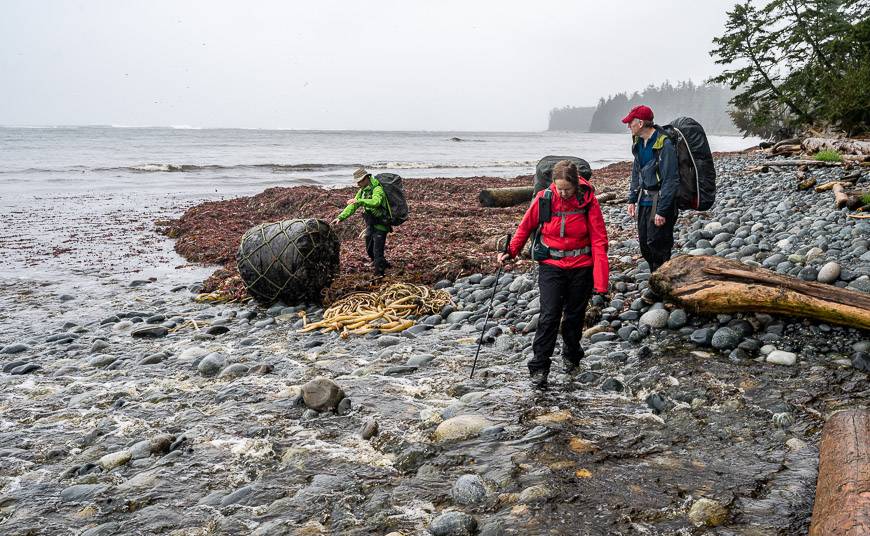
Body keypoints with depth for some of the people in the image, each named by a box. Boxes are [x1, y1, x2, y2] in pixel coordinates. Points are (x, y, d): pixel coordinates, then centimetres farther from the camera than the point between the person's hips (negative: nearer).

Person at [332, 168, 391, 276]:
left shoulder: (377, 189, -19)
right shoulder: (362, 191, 8)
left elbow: (375, 202, -40)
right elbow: (352, 206, 8)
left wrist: (358, 201, -45)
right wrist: (340, 217, -3)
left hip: (380, 225, -9)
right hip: (370, 225, 9)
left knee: (377, 252, -9)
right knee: (369, 250, 18)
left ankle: (379, 274, 0)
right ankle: (384, 265, 38)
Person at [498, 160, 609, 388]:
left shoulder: (588, 201, -11)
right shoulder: (544, 199, -10)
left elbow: (599, 240, -10)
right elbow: (526, 226, 8)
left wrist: (600, 282, -16)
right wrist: (511, 251, 3)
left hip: (581, 267, 1)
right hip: (551, 265, 0)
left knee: (574, 316, 14)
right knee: (549, 315, -10)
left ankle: (571, 356, 39)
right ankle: (539, 368, -2)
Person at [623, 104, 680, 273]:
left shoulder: (664, 145, -19)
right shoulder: (639, 143, 9)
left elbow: (671, 181, -19)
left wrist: (662, 211, -21)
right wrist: (632, 199, 13)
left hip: (660, 202, -9)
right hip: (644, 201, 9)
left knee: (658, 246, -7)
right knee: (645, 246, 12)